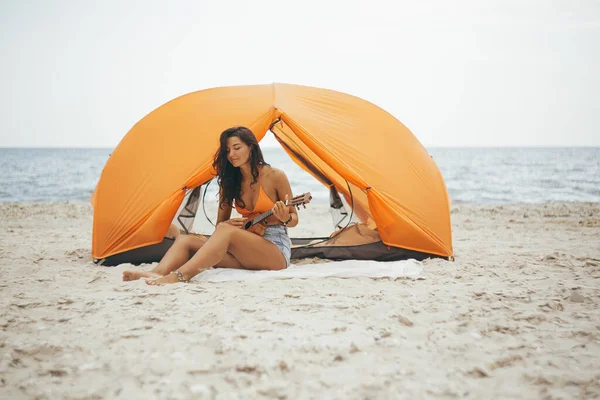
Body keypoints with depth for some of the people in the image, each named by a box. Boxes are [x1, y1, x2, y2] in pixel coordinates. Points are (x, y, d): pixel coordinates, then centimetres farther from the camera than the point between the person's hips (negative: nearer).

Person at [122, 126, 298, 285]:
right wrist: (227, 224, -10)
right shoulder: (230, 182, 10)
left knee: (226, 232, -34)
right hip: (246, 249, 6)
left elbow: (294, 219, 3)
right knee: (185, 240, -14)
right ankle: (157, 273, -43)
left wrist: (285, 218, -21)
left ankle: (179, 276, -48)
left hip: (276, 251, -5)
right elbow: (220, 223, 14)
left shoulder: (274, 176, -4)